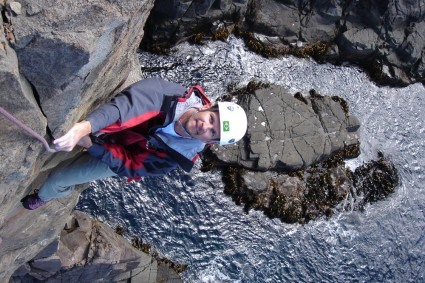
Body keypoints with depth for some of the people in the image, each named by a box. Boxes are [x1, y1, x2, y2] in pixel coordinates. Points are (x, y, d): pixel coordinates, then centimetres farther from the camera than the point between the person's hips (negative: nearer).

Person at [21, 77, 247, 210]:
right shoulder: (170, 94, -32)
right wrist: (85, 126, -59)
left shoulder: (177, 156, -30)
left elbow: (128, 165, -28)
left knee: (57, 179, 13)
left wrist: (89, 143, -37)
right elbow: (125, 103, -43)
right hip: (104, 126, 1)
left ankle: (44, 196, 51)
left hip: (110, 157, -1)